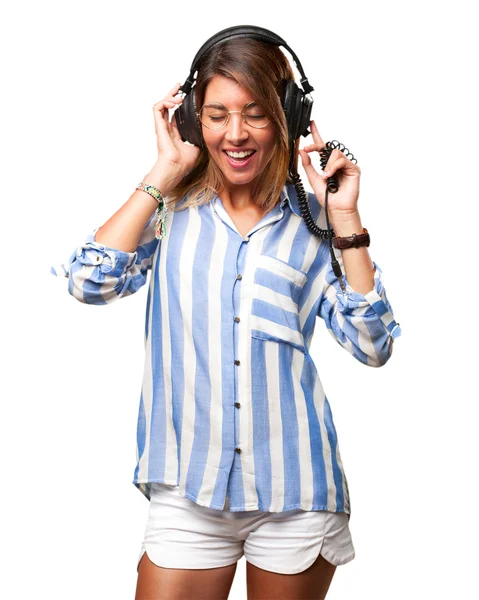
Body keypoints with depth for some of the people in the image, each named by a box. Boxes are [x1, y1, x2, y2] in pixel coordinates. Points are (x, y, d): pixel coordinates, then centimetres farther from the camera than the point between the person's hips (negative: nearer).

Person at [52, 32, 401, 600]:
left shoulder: (310, 223, 2)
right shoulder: (172, 211, 2)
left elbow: (372, 346, -5)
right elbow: (90, 282, -15)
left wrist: (346, 218, -9)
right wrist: (164, 172, -10)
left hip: (294, 490, 1)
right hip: (188, 490, 0)